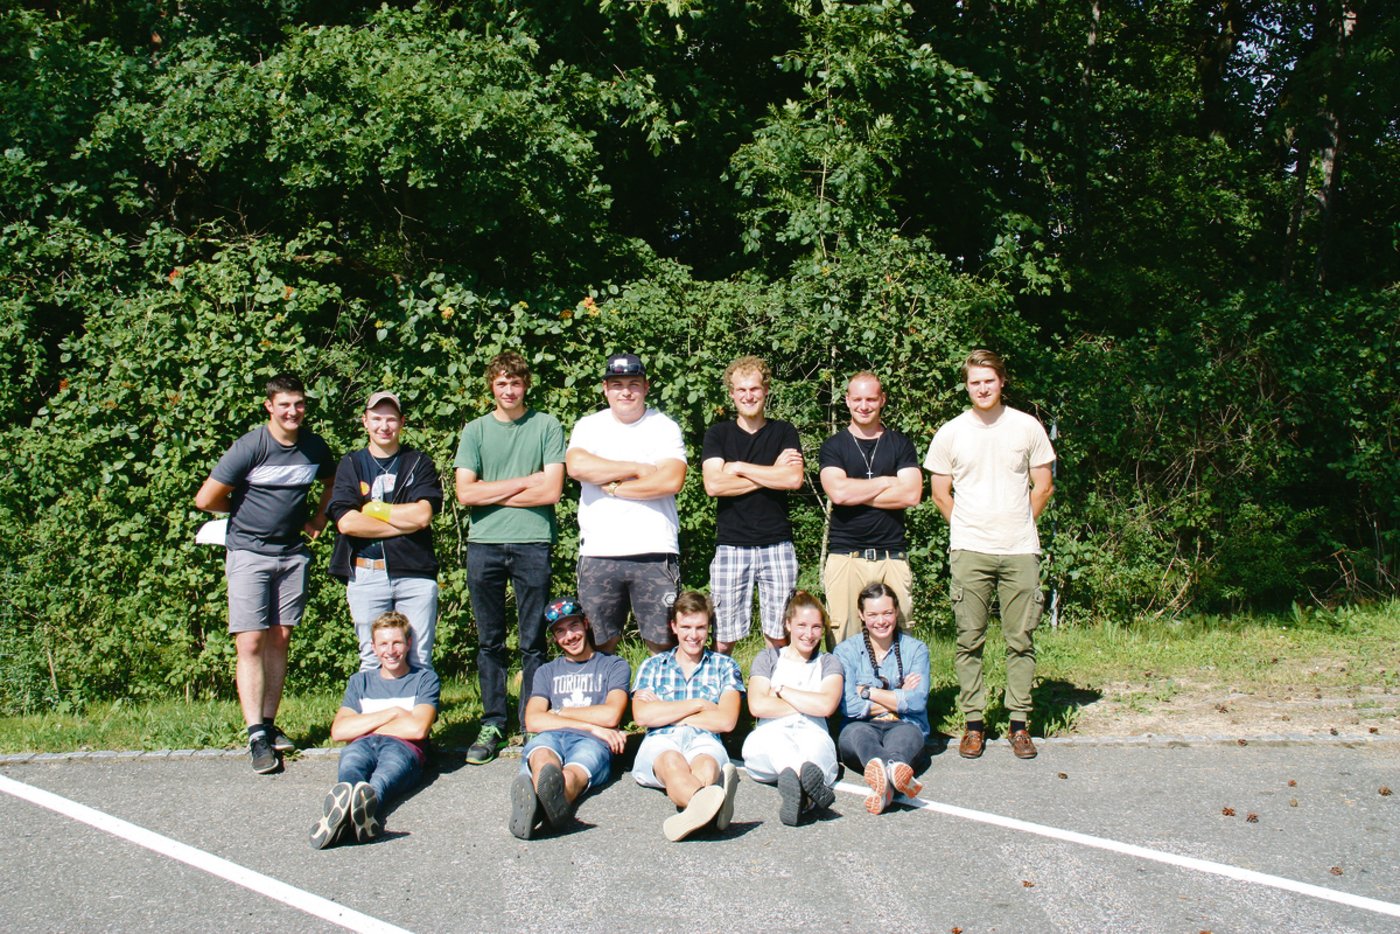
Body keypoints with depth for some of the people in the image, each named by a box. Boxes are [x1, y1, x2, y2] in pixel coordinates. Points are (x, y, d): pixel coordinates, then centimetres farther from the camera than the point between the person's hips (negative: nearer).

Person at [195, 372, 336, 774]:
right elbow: (207, 499, -10)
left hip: (292, 553, 5)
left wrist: (319, 518, 13)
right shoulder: (250, 447, -12)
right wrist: (248, 512, 4)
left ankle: (269, 723, 16)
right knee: (250, 642, -9)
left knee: (280, 639, 7)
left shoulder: (315, 448, 3)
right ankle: (256, 735, -9)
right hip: (249, 553, -4)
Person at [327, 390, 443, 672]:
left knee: (420, 661, 0)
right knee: (372, 662, 4)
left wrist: (372, 508, -1)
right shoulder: (351, 465, 11)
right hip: (366, 575, 1)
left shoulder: (420, 463, 10)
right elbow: (346, 522, -5)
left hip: (415, 573, 0)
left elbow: (422, 515, -6)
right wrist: (405, 522, -6)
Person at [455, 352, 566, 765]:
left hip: (532, 543, -2)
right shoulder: (475, 430, 10)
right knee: (490, 641, 7)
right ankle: (492, 724, 14)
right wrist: (524, 482, -3)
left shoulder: (547, 426, 4)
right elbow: (465, 493, -1)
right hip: (484, 544, 2)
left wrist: (491, 493, -2)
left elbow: (551, 490, -5)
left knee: (533, 642, 2)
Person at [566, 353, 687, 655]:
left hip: (654, 552, -1)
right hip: (597, 552, 2)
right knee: (599, 644, 6)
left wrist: (613, 487, -8)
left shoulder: (664, 427, 5)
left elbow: (671, 481, -11)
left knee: (663, 644, 1)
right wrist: (637, 469, -9)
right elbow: (577, 466, -11)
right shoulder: (588, 426, 10)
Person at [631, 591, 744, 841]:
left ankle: (694, 809, -75)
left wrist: (665, 713, 4)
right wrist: (698, 704, 2)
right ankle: (709, 804, -75)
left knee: (707, 764, -40)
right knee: (672, 762, -41)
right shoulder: (652, 666, 24)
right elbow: (642, 716, 5)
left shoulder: (725, 666, 21)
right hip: (660, 740, -1)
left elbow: (726, 721, 4)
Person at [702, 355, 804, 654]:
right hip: (731, 547, 0)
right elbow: (713, 484, -7)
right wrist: (772, 474, -6)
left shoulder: (784, 432, 10)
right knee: (724, 638, -2)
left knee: (779, 635, 2)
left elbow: (794, 479, -7)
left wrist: (740, 467, -6)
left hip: (777, 545, 1)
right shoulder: (718, 434, 8)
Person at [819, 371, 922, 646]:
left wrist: (855, 494, -4)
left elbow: (911, 494, -3)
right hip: (845, 557, -1)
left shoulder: (900, 444, 12)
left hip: (892, 557, 1)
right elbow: (837, 492, -8)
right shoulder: (833, 446, 10)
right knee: (843, 642, -6)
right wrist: (887, 482, -1)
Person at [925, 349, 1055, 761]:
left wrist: (1018, 525, 10)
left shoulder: (1027, 427, 5)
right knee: (969, 640, 1)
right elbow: (941, 493, 11)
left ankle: (1020, 722, 11)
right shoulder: (950, 433, 4)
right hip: (969, 552, 0)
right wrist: (969, 528, 9)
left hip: (1020, 551, 0)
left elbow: (1043, 487, 11)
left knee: (1020, 640, 3)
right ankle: (973, 722, 10)